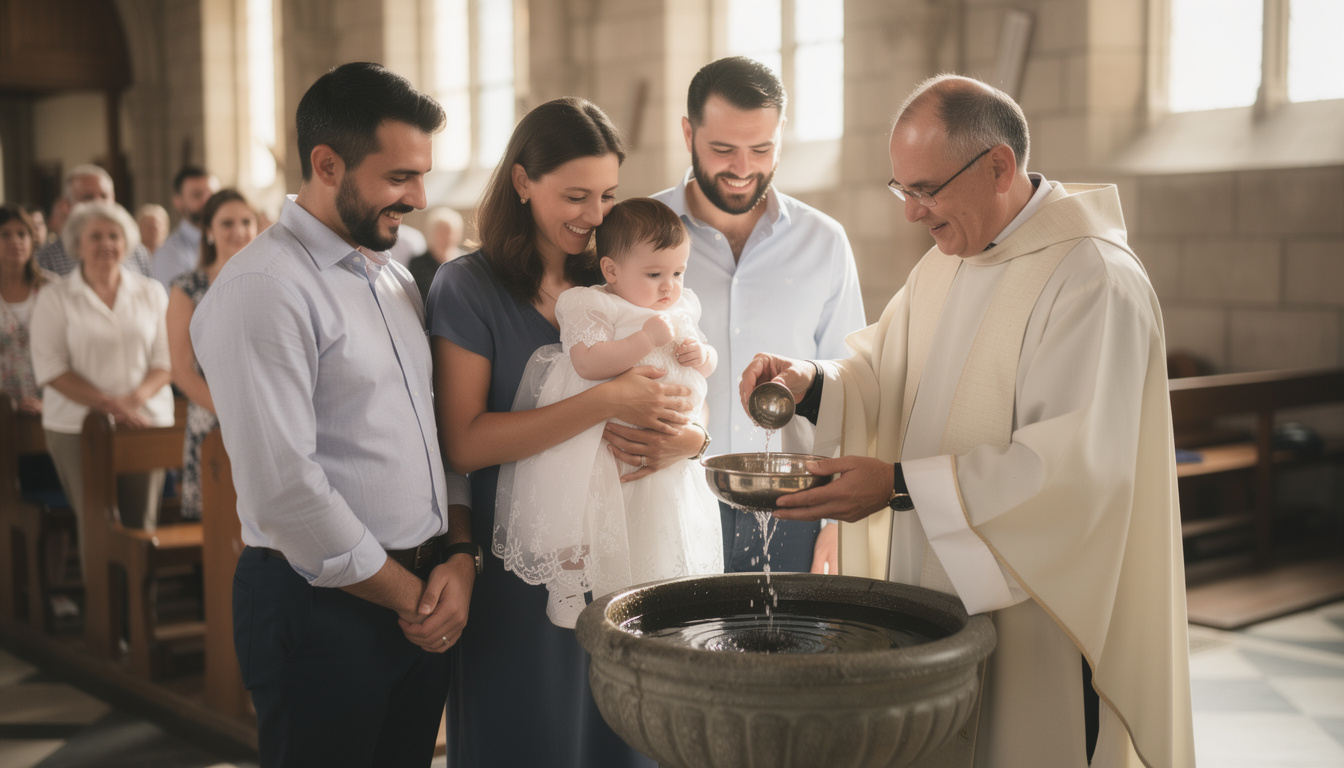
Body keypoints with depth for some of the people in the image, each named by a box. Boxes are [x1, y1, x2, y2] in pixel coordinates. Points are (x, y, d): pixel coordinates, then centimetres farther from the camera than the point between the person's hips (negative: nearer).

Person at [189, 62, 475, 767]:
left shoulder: (395, 278, 12)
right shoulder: (263, 290, -15)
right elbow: (283, 489, -21)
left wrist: (461, 555, -2)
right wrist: (408, 595, -11)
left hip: (424, 600, 8)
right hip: (325, 608, -7)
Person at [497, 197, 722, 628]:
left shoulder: (682, 309, 11)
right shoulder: (591, 306, -11)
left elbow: (707, 363, 20)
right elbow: (588, 363, -26)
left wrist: (701, 355, -4)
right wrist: (647, 338, -27)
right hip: (596, 443, -6)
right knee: (581, 518, -9)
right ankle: (565, 590, 10)